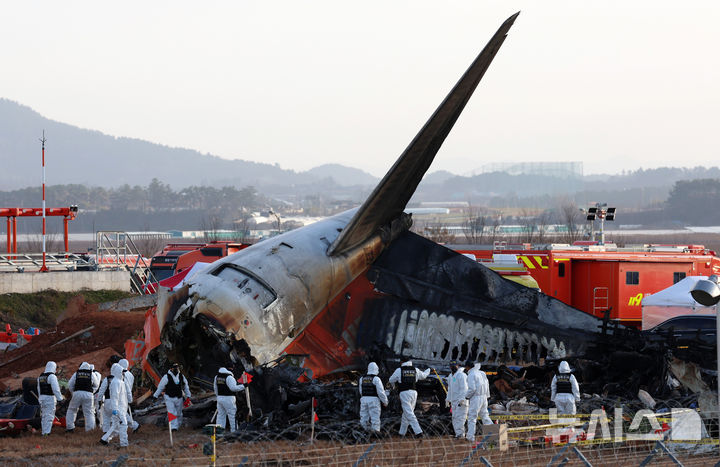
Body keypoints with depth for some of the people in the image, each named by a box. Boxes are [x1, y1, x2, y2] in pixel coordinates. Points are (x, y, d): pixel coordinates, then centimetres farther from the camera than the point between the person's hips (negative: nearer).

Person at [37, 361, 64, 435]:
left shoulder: (40, 377, 11)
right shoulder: (52, 376, -13)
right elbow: (56, 389, -18)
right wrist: (60, 398, -11)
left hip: (42, 398, 7)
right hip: (50, 398, -7)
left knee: (44, 416, 13)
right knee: (49, 416, -7)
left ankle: (44, 432, 13)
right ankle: (47, 432, -14)